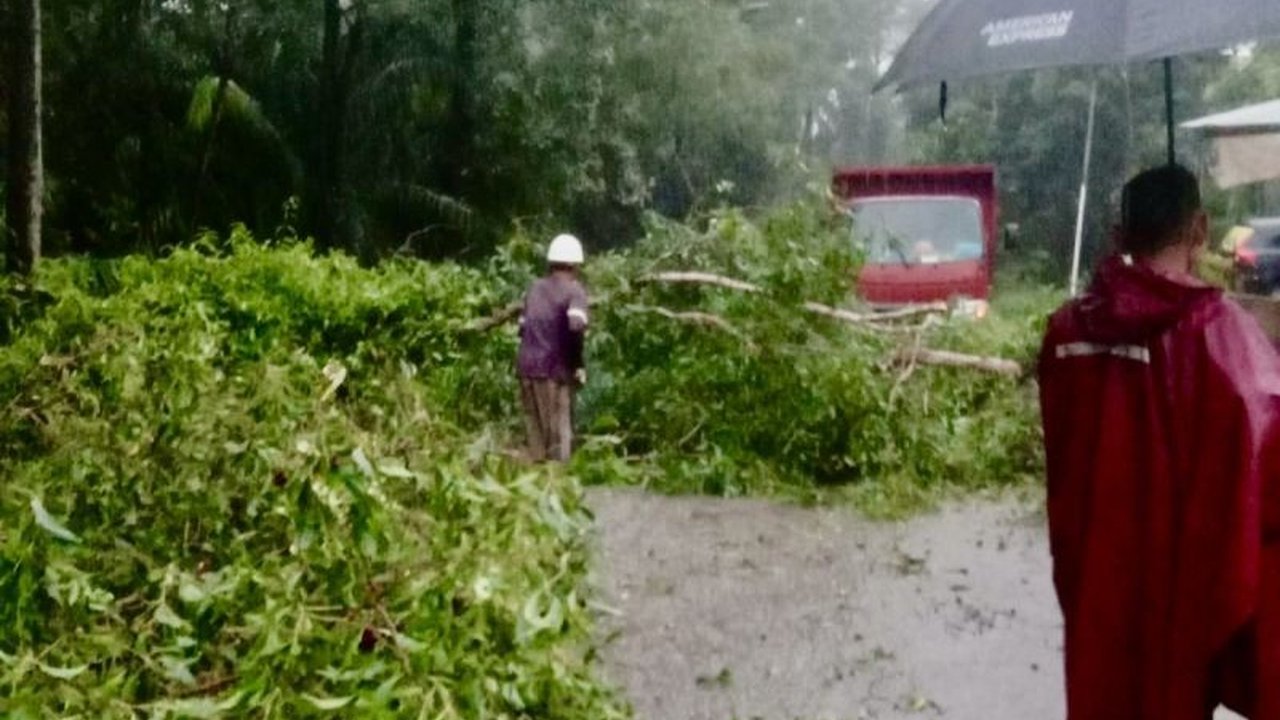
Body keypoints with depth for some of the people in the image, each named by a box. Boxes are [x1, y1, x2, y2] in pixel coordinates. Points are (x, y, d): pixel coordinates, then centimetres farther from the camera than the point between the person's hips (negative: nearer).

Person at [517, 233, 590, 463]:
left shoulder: (536, 288, 14)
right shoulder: (573, 290, -6)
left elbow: (523, 326, 17)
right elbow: (576, 325, -22)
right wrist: (578, 364, -13)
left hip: (526, 366, 6)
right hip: (553, 368, -6)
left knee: (536, 430, 14)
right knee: (559, 433, 0)